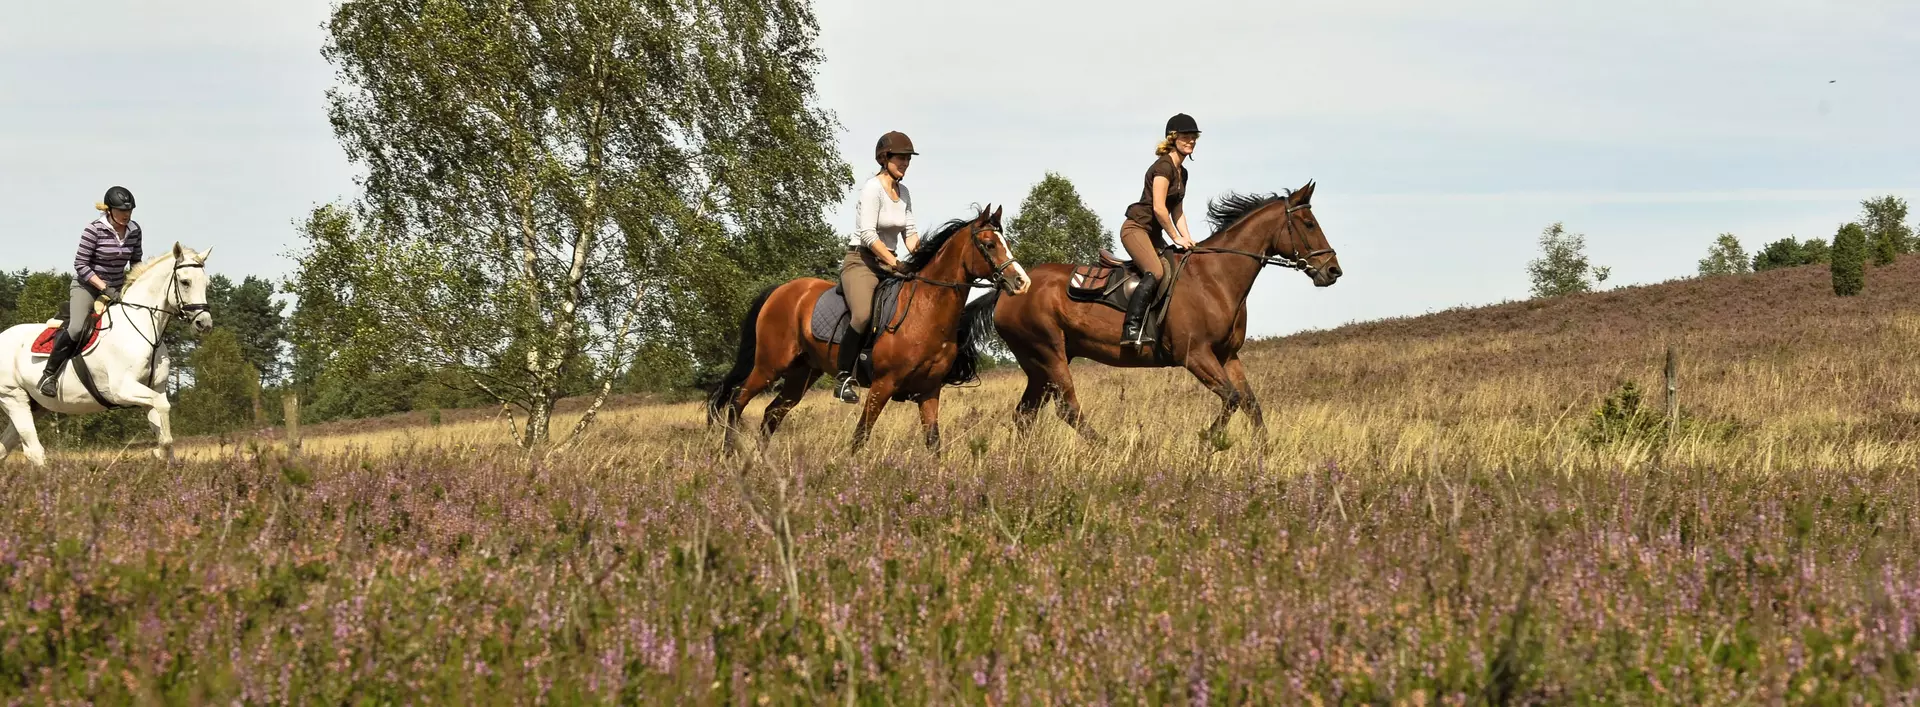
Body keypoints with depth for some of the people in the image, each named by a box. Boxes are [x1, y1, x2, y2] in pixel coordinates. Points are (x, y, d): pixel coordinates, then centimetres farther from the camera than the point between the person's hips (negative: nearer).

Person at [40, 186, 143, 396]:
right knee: (76, 329, -27)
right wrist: (104, 288, -23)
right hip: (87, 286, -6)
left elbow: (136, 261, 13)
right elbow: (81, 265, -17)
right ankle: (49, 374, -13)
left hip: (116, 289, 6)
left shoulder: (134, 230, -1)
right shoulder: (94, 230, -17)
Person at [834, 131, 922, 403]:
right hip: (861, 261, -8)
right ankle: (844, 378, -22)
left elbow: (909, 230, 15)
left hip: (890, 263, 8)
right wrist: (893, 262, -25)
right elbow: (868, 234, -21)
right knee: (864, 315, -33)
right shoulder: (872, 189, -13)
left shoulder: (904, 192, 11)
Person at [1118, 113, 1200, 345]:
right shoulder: (1164, 166, -14)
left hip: (1153, 234, 10)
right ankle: (1131, 329, -34)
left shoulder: (1182, 172, 16)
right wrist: (1177, 238, -11)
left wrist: (1188, 238, 5)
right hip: (1136, 228, -10)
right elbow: (1158, 208, -19)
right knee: (1155, 272, -28)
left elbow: (1177, 210, 20)